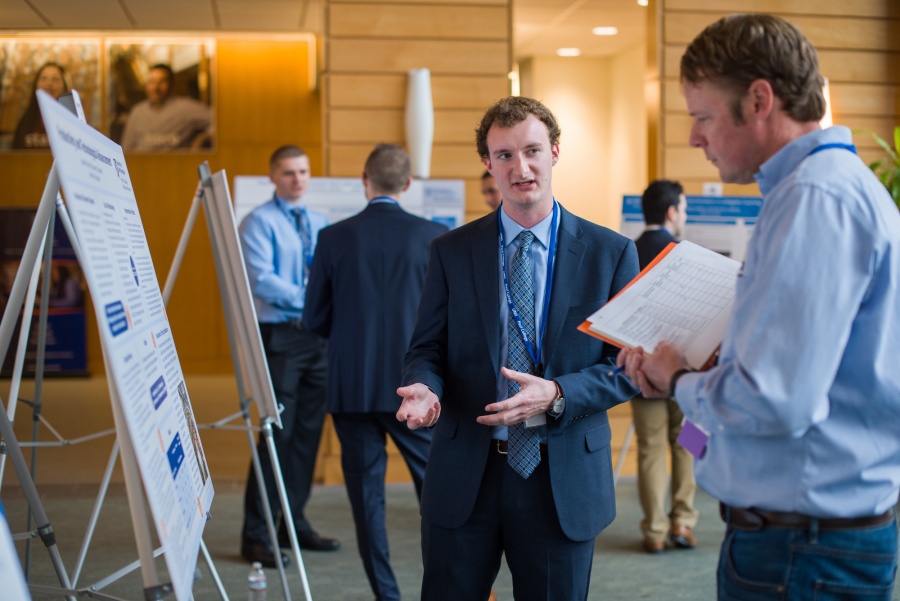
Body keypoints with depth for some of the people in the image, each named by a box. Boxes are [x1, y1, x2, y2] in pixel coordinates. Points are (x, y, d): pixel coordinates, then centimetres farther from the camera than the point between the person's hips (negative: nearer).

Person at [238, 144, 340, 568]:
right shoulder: (258, 222, -2)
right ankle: (256, 535, 0)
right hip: (279, 335, -6)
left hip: (319, 334, 6)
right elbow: (262, 279, -14)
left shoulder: (319, 224, 17)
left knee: (309, 431, 9)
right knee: (278, 432, -8)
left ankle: (293, 522, 20)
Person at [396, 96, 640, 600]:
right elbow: (427, 349, 5)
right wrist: (425, 388, -18)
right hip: (464, 477, 1)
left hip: (564, 480, 0)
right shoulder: (452, 252, 3)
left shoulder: (610, 252, -1)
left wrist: (558, 395, -19)